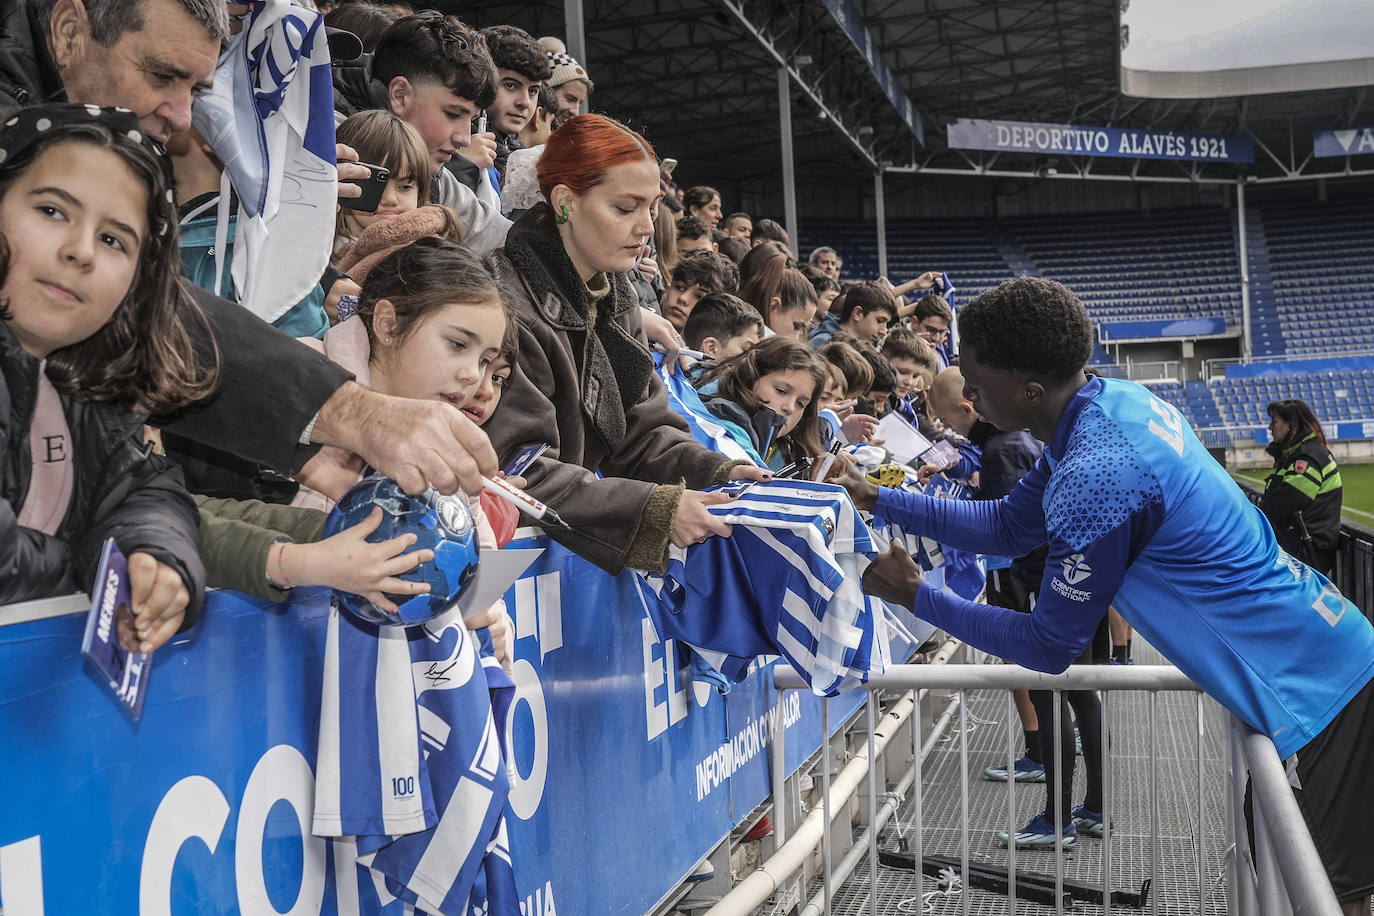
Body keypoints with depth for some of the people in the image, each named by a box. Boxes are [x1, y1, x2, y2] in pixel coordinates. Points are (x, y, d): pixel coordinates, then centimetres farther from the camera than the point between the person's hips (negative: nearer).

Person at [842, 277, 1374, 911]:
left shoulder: (1094, 478, -27)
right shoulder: (1112, 400, 1)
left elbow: (1049, 649, -14)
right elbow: (1008, 527, 15)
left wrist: (915, 596, -7)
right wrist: (878, 499, 12)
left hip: (1319, 693, -9)